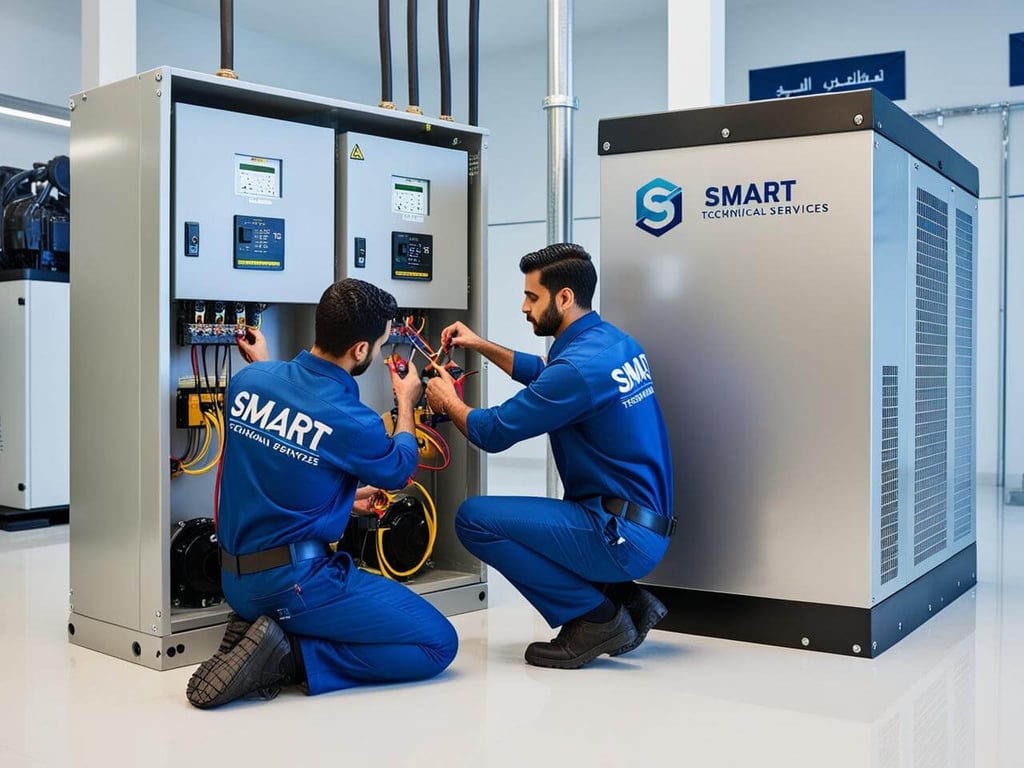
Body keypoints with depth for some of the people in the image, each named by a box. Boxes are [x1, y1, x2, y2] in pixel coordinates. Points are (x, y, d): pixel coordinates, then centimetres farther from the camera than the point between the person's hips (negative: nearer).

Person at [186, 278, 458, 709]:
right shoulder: (352, 422, -19)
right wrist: (406, 404, 21)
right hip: (295, 584, -8)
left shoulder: (248, 380, -2)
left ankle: (262, 629, 7)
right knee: (438, 642, -1)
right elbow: (399, 470, 4)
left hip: (236, 581, 8)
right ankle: (287, 657, -9)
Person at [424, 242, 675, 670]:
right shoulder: (614, 343, 10)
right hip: (646, 527, 10)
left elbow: (492, 432, -12)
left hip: (623, 536, -10)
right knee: (501, 514, 26)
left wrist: (448, 400, 7)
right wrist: (480, 345, 23)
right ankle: (625, 601, 15)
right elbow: (544, 374, 29)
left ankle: (595, 619, -3)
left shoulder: (579, 366, -20)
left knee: (473, 518, -12)